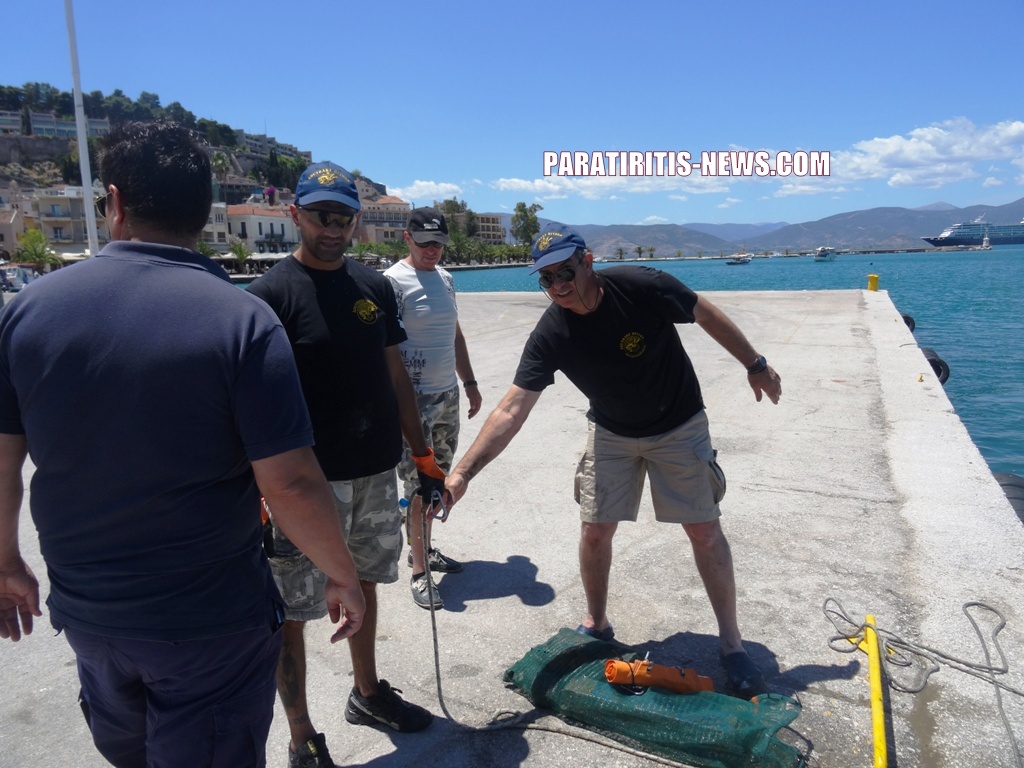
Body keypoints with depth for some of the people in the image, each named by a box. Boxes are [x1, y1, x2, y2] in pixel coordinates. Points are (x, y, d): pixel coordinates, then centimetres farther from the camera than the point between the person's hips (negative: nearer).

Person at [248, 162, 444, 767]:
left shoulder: (375, 287, 7)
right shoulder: (270, 294, -10)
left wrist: (422, 455, 12)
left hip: (377, 474, 6)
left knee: (364, 584, 20)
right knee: (292, 610, 5)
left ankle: (367, 694, 41)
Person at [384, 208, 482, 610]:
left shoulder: (445, 278, 13)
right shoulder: (393, 281, -11)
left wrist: (469, 382, 21)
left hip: (448, 395, 8)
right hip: (415, 399, -7)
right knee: (419, 486, -3)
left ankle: (422, 549, 31)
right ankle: (419, 572, 8)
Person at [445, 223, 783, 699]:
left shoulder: (642, 287, -27)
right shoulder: (551, 334, -22)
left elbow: (705, 314, -9)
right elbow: (512, 410, -26)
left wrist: (755, 365, 1)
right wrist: (463, 472, -35)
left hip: (679, 427, -2)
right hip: (611, 433, 2)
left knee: (705, 531, -1)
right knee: (595, 530, 2)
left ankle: (731, 643, 18)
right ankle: (596, 625, 27)